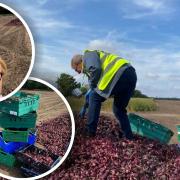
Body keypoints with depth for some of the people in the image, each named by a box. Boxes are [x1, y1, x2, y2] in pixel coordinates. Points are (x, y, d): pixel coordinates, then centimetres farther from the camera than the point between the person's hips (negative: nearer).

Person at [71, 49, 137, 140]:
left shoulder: (88, 55, 11)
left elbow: (95, 70, -13)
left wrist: (92, 87, 3)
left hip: (120, 73, -10)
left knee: (94, 98, 4)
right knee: (119, 109, 22)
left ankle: (89, 131, 7)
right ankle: (128, 136, 22)